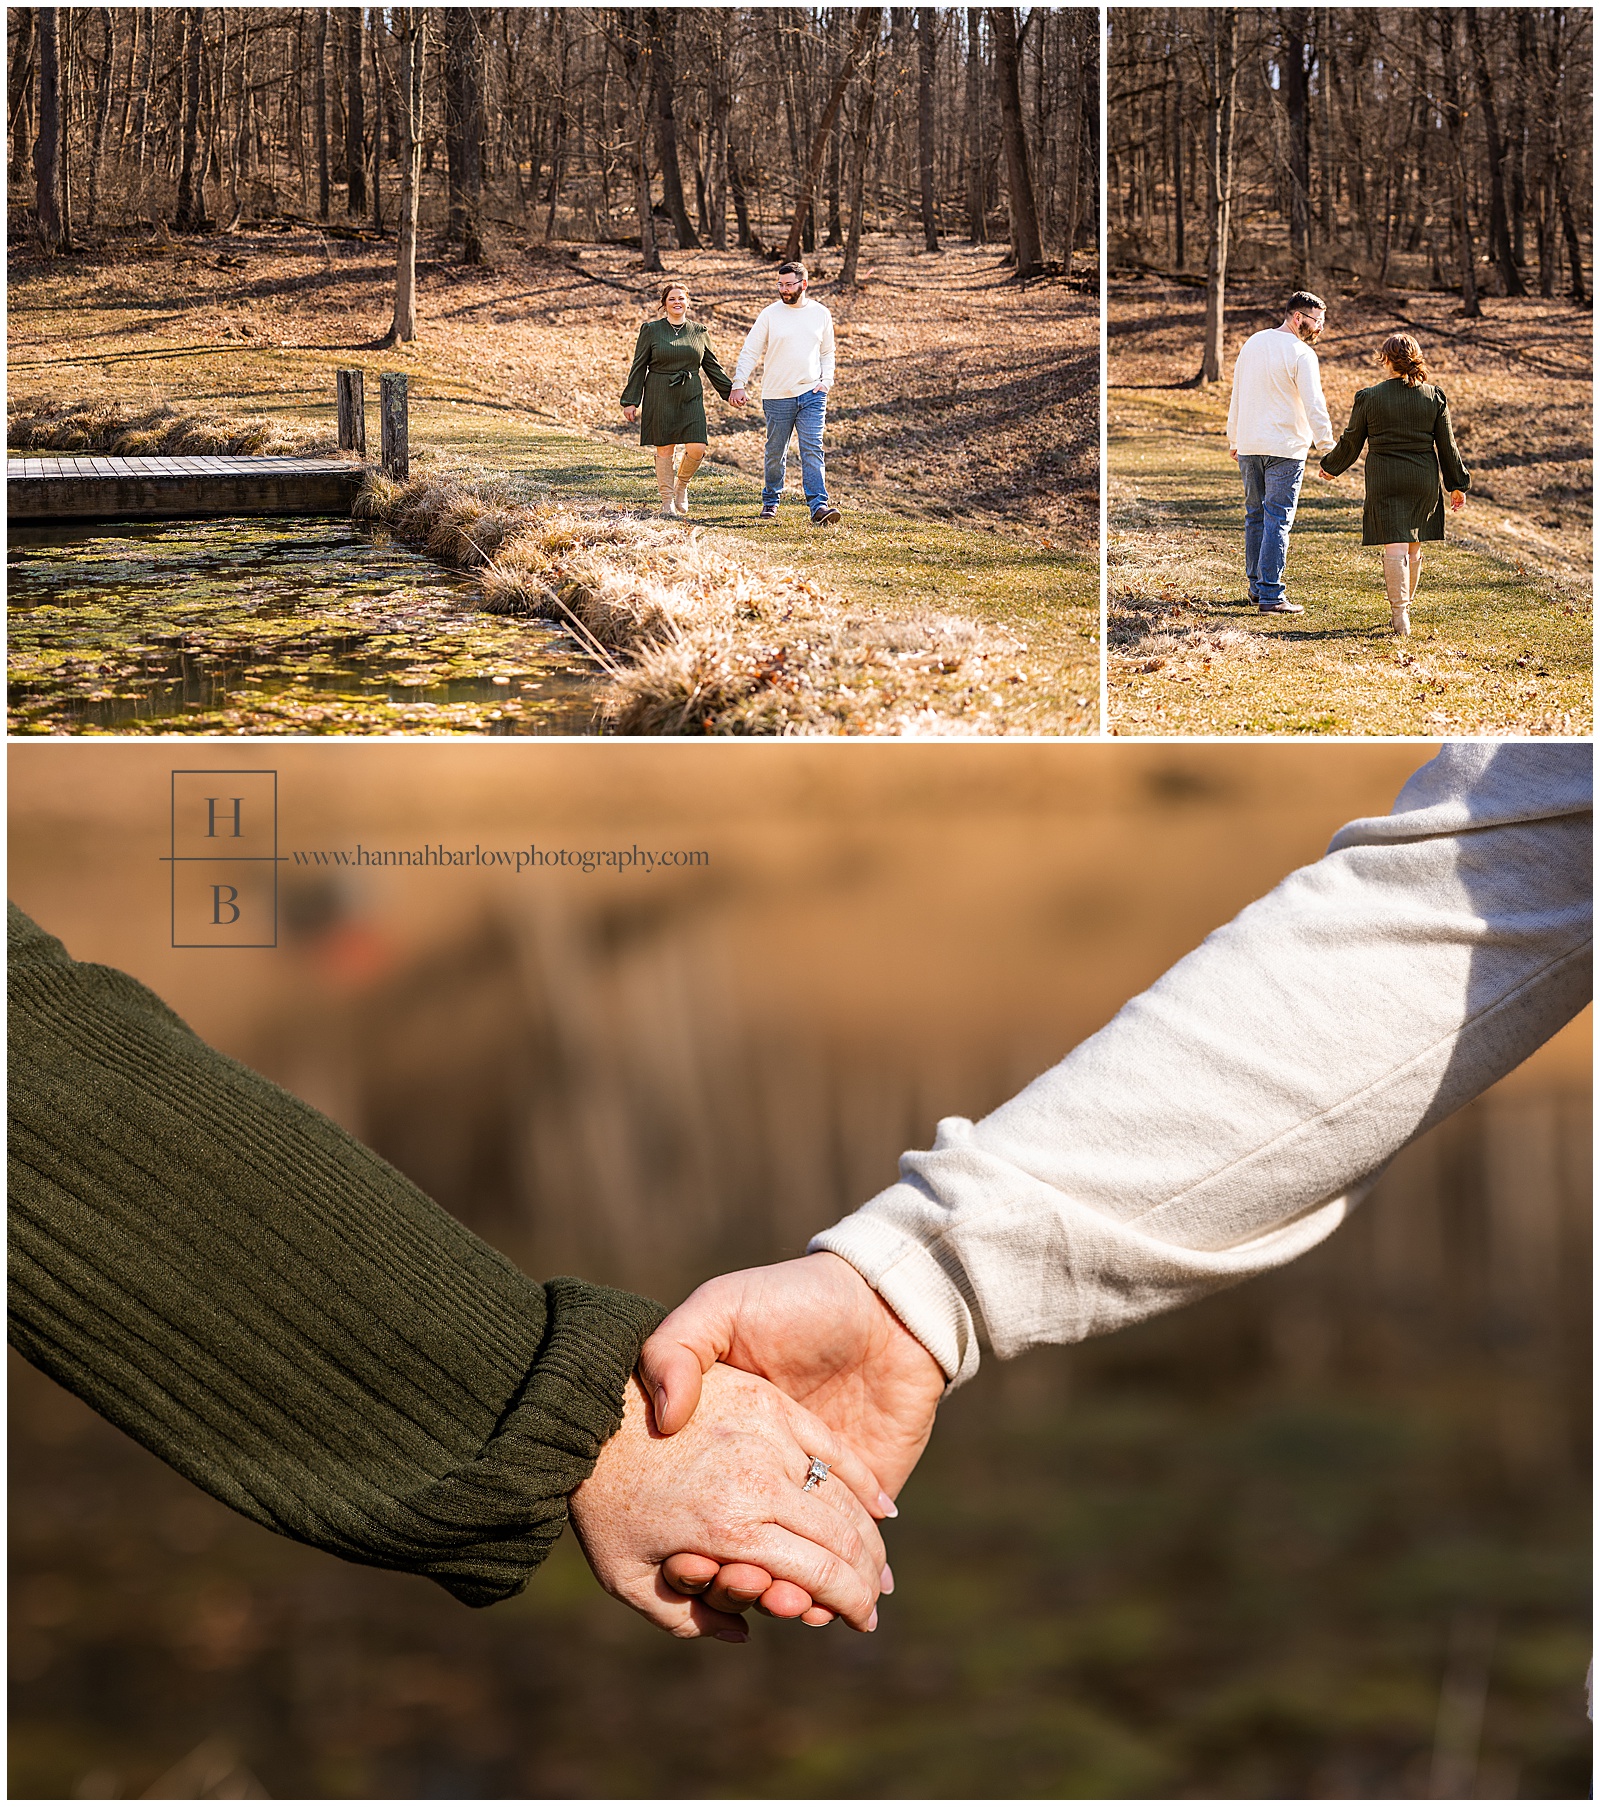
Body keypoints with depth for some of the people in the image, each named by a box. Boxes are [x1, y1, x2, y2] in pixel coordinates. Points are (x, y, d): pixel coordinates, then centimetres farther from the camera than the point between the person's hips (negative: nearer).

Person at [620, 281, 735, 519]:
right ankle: (668, 502, 9)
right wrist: (631, 401, -2)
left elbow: (712, 365, 17)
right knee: (665, 450, -1)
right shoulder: (651, 330, 2)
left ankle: (681, 484, 21)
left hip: (691, 396, 2)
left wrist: (730, 391, 12)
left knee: (697, 448, -8)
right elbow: (639, 368, 2)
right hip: (660, 398, -2)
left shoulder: (699, 331, 10)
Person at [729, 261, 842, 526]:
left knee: (812, 449, -11)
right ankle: (770, 501, 26)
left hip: (812, 394, 0)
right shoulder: (770, 314, -1)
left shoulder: (821, 314, 7)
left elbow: (827, 353, 17)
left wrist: (826, 381, 3)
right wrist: (739, 385, -9)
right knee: (776, 452, 9)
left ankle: (819, 506, -18)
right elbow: (749, 351, 1)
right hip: (777, 396, 0)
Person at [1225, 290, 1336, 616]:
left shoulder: (1252, 343, 11)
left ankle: (1256, 586, 20)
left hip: (1248, 446, 7)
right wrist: (1327, 448, -11)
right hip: (1285, 448, -7)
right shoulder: (1301, 353, -11)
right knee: (1277, 520, -5)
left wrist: (1234, 440, 25)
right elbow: (1314, 405, -14)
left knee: (1255, 516, 15)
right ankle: (1270, 595, -8)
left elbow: (1236, 396, 17)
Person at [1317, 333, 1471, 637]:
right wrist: (1458, 484, 13)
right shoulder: (1434, 397, 0)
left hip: (1384, 481, -3)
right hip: (1424, 480, 3)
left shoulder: (1369, 398, -7)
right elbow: (1447, 445, 5)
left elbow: (1351, 443, 3)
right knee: (1414, 547, 16)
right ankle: (1404, 606, 29)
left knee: (1394, 548, -4)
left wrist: (1331, 467, 21)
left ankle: (1400, 615, -11)